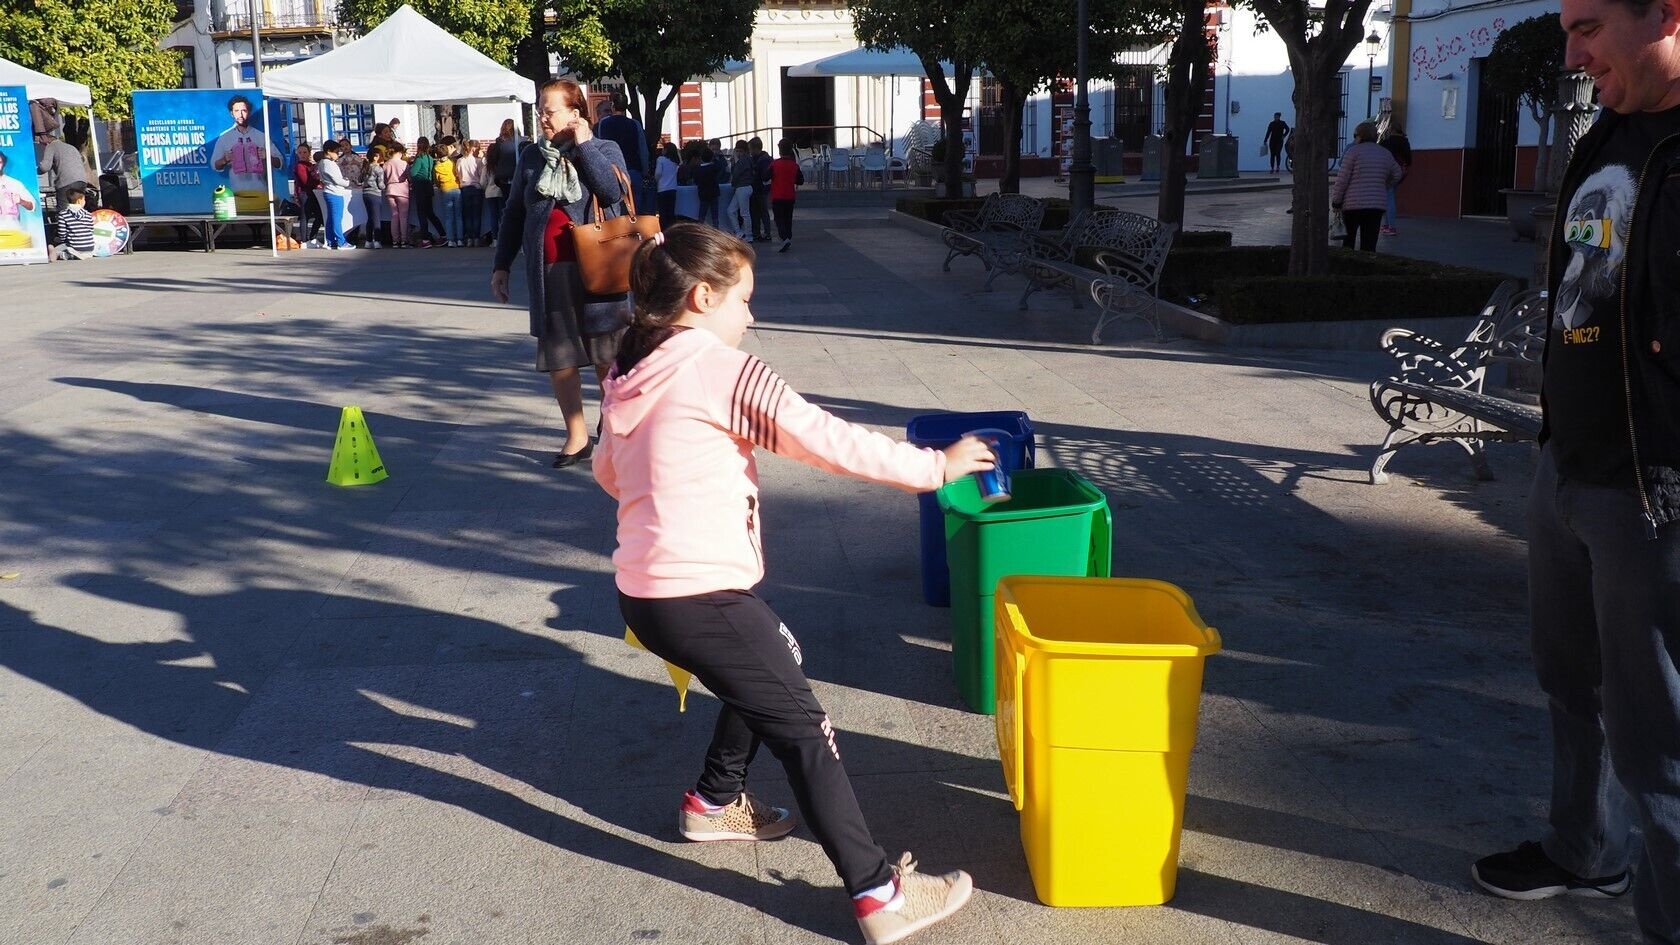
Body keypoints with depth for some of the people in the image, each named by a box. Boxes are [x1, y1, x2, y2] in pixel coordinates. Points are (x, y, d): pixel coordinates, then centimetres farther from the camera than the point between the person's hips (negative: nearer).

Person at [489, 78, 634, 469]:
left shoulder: (604, 150, 2)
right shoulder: (531, 156, 11)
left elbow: (613, 191, -18)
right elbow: (513, 213, 16)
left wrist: (584, 144, -12)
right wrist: (501, 264, 12)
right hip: (548, 271, 3)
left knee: (607, 355, 2)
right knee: (557, 356, 4)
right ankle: (577, 437, 14)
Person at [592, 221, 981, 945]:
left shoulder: (627, 375, 10)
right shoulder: (723, 369, -14)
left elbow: (608, 471, 23)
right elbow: (829, 441, -14)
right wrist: (935, 467, -4)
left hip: (642, 590, 9)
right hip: (702, 595, -9)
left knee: (770, 668, 30)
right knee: (802, 727, -1)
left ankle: (714, 803, 41)